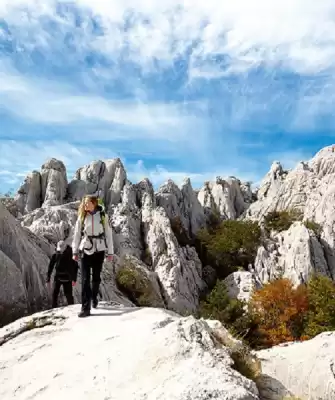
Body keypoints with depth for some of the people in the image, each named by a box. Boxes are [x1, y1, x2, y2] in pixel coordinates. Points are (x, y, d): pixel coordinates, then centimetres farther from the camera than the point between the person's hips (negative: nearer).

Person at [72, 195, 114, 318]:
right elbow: (77, 234, 4)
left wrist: (110, 252, -1)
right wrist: (75, 251, 3)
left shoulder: (102, 215, -4)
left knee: (96, 277, 12)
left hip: (99, 250, 0)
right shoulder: (82, 216, -1)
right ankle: (85, 308, -1)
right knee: (85, 279, -5)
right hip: (85, 250, 0)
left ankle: (94, 296, 40)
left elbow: (108, 234, -1)